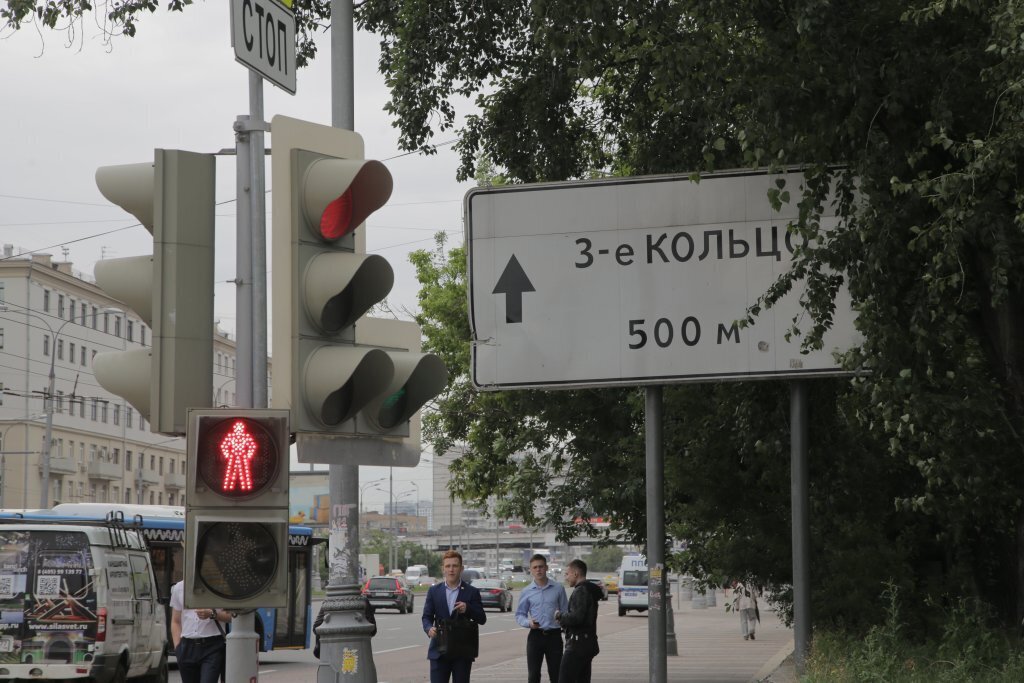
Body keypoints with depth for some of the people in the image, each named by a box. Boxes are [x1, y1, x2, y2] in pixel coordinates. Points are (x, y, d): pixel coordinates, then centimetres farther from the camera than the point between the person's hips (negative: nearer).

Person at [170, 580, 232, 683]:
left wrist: (212, 614, -18)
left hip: (212, 647, -4)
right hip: (187, 646, 4)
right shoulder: (178, 588, 12)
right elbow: (175, 622, 15)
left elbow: (231, 616, 0)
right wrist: (177, 647, 4)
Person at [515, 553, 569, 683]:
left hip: (554, 635, -1)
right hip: (535, 636, 1)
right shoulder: (526, 592, 4)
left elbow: (565, 613, 5)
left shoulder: (558, 589, 2)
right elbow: (519, 615, 5)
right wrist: (529, 623, -14)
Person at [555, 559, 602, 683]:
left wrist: (560, 616, -7)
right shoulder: (590, 590, 19)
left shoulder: (581, 591, -14)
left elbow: (576, 617, -23)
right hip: (588, 643, 10)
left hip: (577, 644, -10)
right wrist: (564, 620, 11)